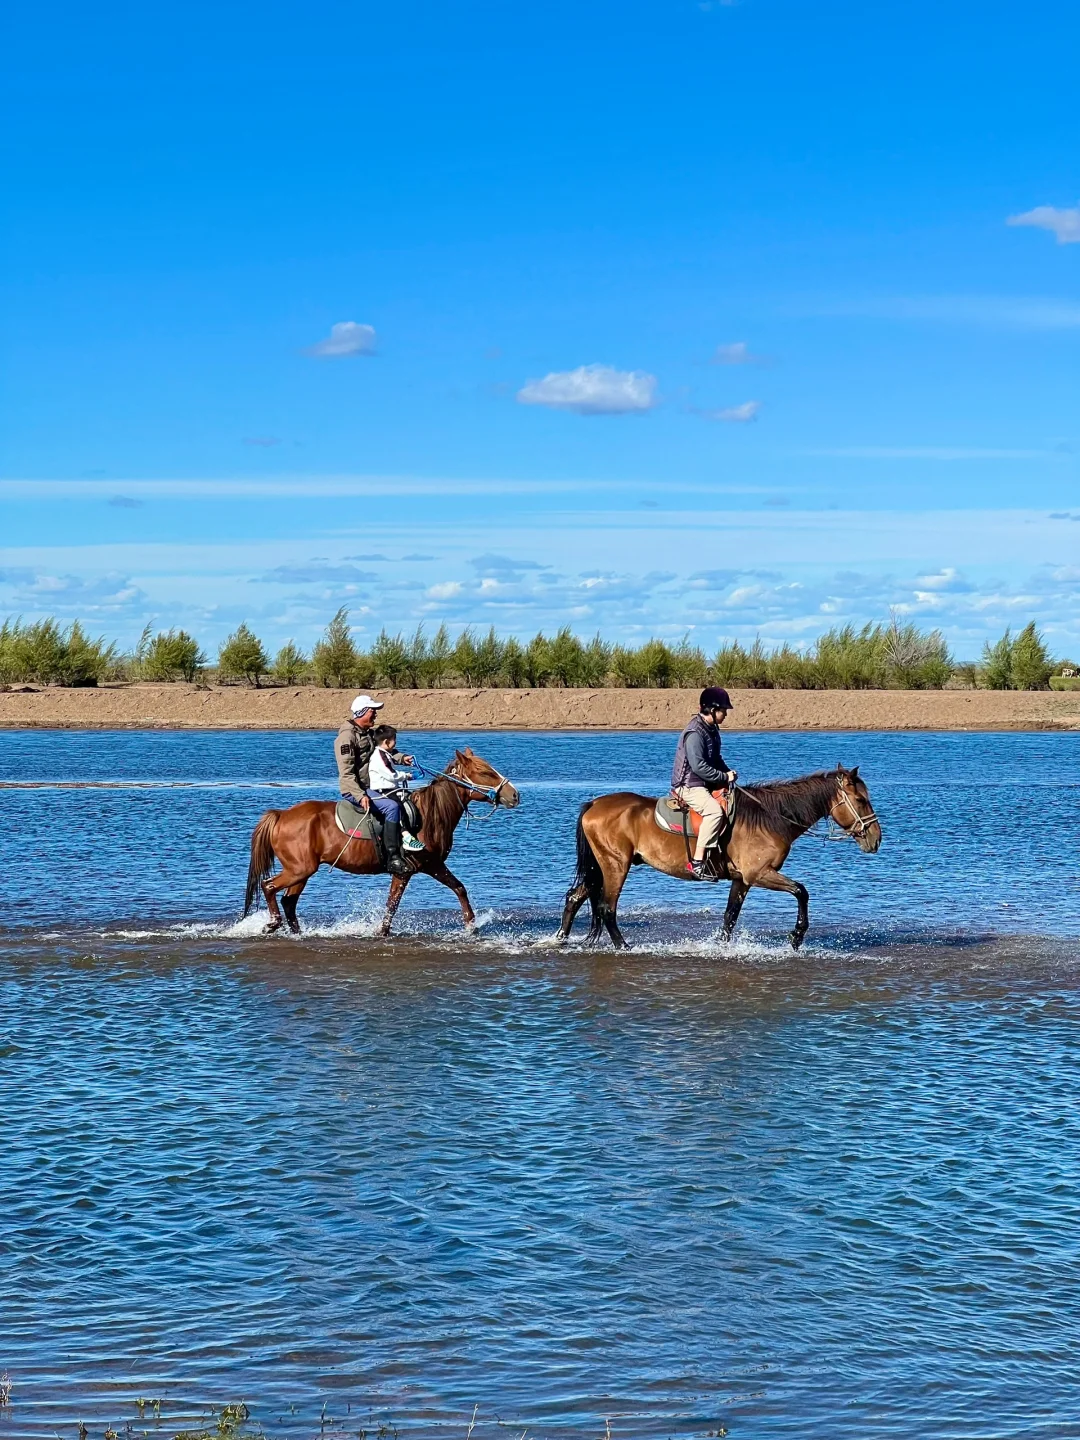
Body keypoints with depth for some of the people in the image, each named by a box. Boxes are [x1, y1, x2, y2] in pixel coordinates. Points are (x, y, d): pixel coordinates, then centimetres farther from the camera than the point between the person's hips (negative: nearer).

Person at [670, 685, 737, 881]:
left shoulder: (712, 729, 11)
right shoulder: (695, 733, -20)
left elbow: (716, 759, 24)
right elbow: (699, 766, -26)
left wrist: (728, 773, 6)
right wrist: (724, 777, -18)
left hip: (706, 784, 10)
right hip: (688, 786, -10)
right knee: (715, 811, -31)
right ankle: (697, 862, -32)